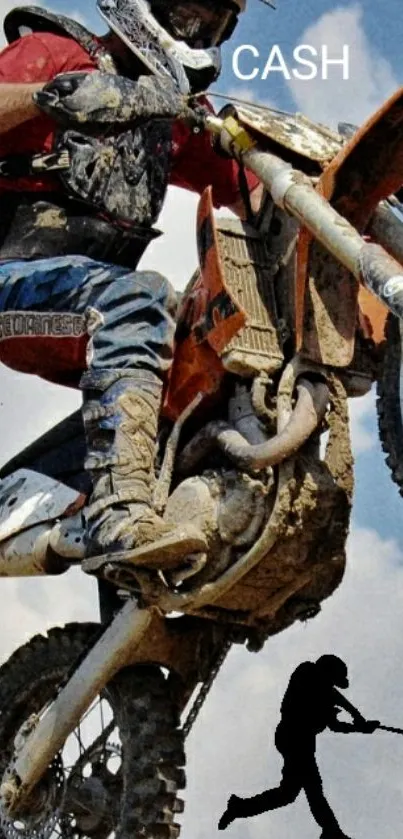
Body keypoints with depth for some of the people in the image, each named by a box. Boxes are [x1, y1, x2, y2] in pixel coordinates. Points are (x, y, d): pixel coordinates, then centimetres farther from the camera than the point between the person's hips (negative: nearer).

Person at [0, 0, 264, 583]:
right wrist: (51, 95, -27)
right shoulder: (54, 51, 5)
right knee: (137, 298, -36)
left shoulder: (180, 115, 23)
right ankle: (120, 518, -49)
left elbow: (250, 196, 21)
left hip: (87, 304, 8)